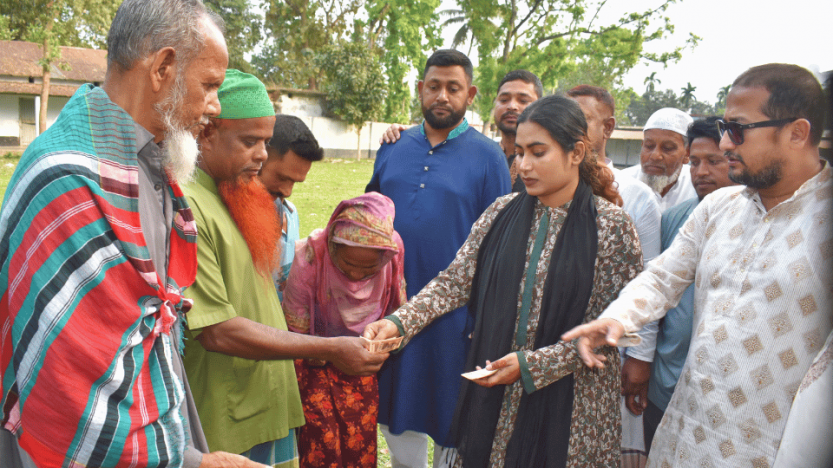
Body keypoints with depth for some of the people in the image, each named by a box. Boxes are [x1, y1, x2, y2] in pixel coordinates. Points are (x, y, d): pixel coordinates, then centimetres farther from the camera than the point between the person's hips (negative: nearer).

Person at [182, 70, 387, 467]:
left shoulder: (241, 199, 11)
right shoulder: (188, 209, -19)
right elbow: (217, 332, -23)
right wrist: (330, 350, -20)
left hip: (270, 413, 8)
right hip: (225, 434, -8)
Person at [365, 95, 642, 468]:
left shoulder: (611, 225, -8)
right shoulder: (502, 213, 3)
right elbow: (455, 281, 1)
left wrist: (532, 364, -14)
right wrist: (400, 321, -14)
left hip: (569, 405, -3)